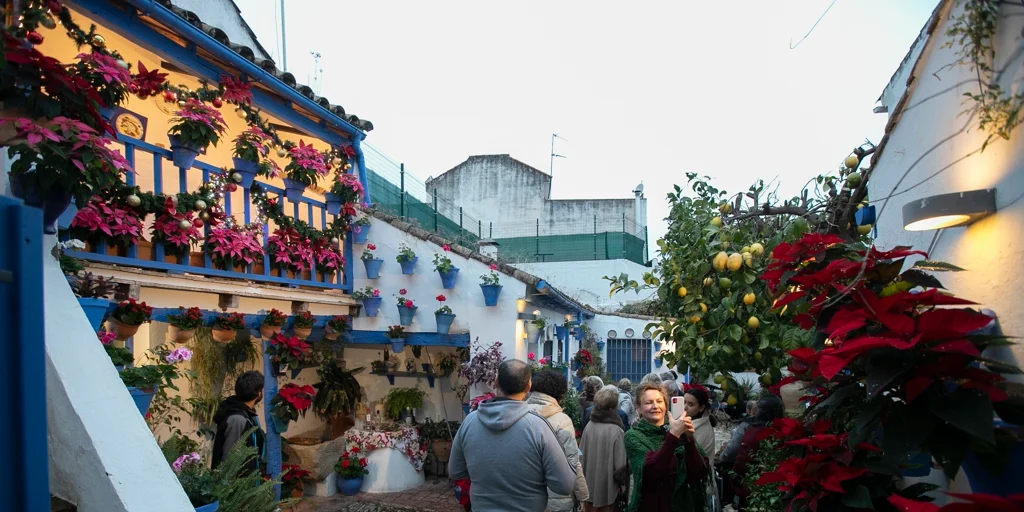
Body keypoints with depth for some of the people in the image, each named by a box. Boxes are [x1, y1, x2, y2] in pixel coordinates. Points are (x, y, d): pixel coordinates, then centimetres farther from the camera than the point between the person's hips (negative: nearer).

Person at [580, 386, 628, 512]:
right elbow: (620, 463, -17)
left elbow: (581, 453, 2)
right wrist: (622, 482, 1)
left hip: (589, 484, 4)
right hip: (607, 486, -4)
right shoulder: (616, 431, -20)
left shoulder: (589, 426, -6)